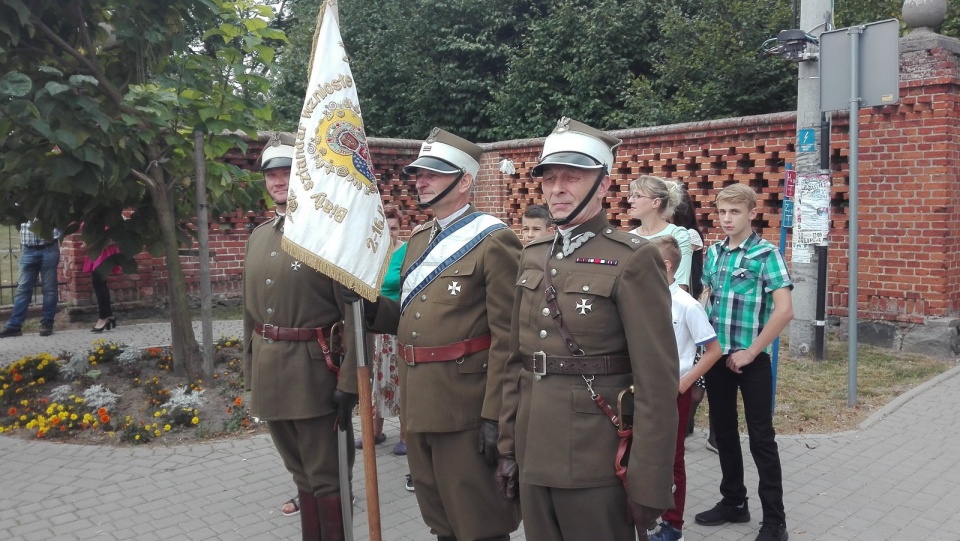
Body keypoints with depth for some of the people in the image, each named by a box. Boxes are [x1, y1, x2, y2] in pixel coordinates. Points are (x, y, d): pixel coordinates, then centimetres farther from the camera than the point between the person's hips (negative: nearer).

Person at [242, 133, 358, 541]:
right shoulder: (258, 237, 11)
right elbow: (251, 312, 17)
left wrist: (349, 382, -18)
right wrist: (250, 373, 16)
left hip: (314, 372, -7)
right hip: (271, 372, 7)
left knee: (327, 479, 3)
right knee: (301, 474, 19)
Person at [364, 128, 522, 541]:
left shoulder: (495, 241, -12)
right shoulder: (418, 241, 14)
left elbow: (506, 337, -16)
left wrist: (495, 415, -18)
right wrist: (375, 308, 1)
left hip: (465, 407, -8)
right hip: (417, 402, 8)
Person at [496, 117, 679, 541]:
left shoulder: (634, 260, -11)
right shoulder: (532, 257, 9)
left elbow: (657, 381, -13)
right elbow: (516, 360, 12)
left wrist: (648, 483, -14)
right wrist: (508, 447, 11)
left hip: (597, 462, -6)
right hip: (534, 456, 6)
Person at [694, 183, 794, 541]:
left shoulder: (766, 254, -11)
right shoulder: (713, 252, 6)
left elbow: (784, 310, -18)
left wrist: (750, 352, -16)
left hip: (751, 360, -6)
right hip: (716, 356, 6)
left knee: (761, 437, 2)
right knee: (723, 430, 15)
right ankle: (733, 502, 31)